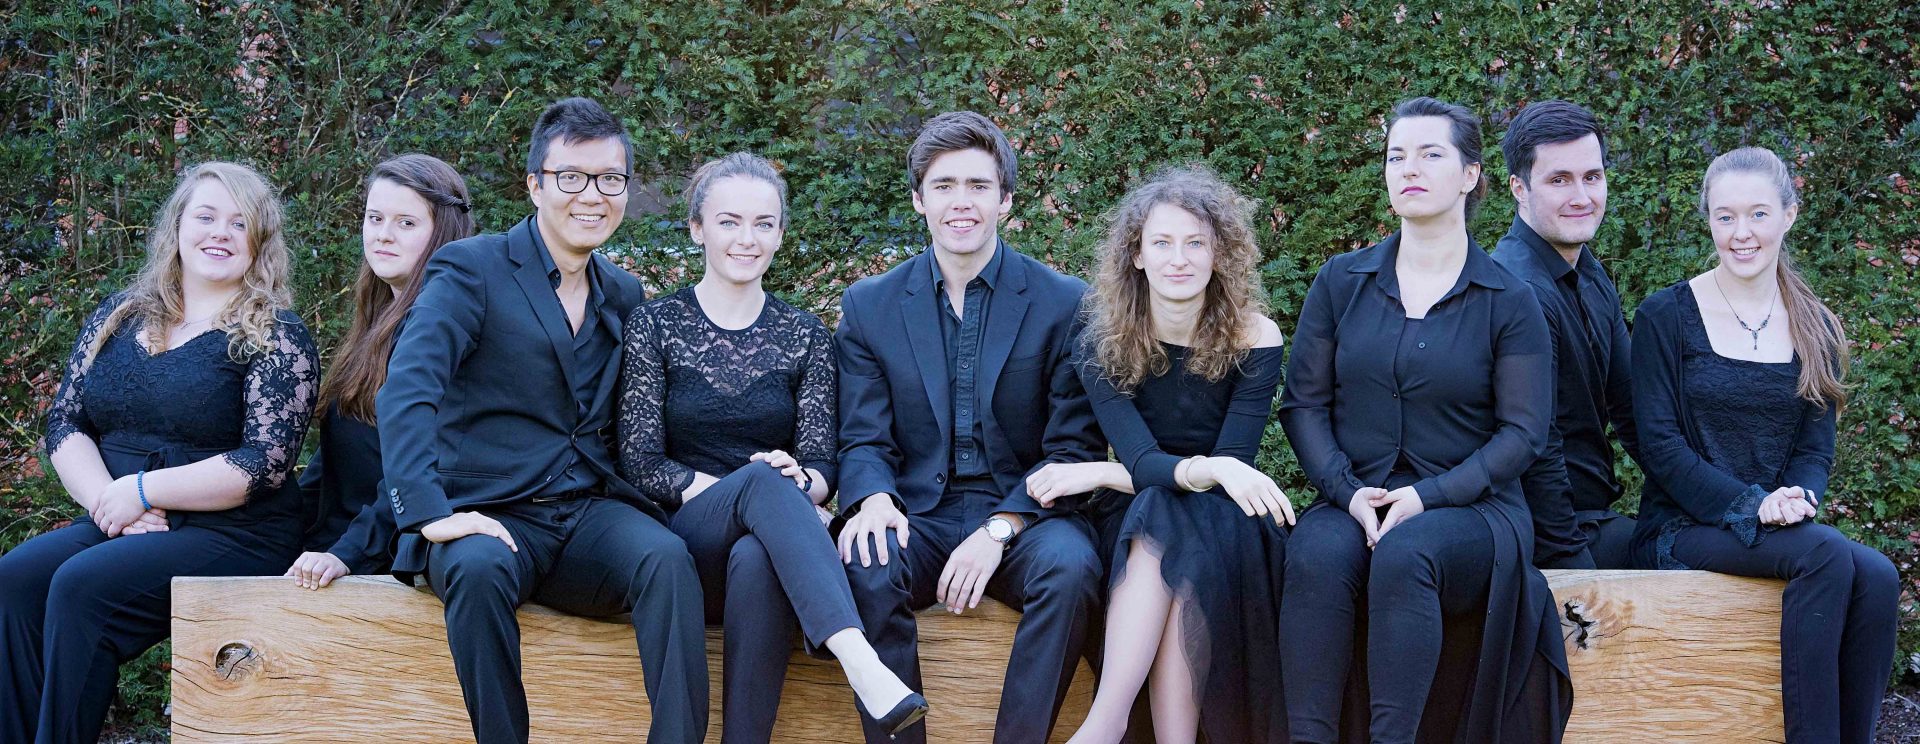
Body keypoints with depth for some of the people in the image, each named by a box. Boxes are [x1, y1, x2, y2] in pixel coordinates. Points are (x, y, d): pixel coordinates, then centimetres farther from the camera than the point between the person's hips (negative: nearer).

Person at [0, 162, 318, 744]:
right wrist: (108, 500, -10)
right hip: (117, 522, 5)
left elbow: (266, 463, -12)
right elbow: (65, 424, 10)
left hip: (235, 536, -5)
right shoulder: (117, 318, 14)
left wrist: (140, 490, -14)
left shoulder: (276, 337, -3)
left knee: (82, 586, -28)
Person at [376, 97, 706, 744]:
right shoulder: (469, 271, 0)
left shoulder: (624, 296, 18)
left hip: (591, 517, 4)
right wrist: (431, 514, -27)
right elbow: (405, 394, -14)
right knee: (478, 569, -38)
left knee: (667, 558, -29)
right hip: (491, 518, -3)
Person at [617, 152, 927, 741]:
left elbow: (821, 466, 6)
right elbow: (641, 464, -2)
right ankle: (863, 665, -54)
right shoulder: (655, 326, 6)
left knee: (756, 561, -38)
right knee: (763, 479, -35)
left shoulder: (806, 337, 13)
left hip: (766, 545, 2)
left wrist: (800, 480, -20)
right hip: (684, 546, -2)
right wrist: (755, 487, -16)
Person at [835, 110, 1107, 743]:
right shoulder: (870, 305, 9)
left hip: (1022, 518, -1)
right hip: (917, 518, 1)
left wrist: (998, 530, -17)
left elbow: (1074, 447, -2)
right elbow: (863, 439, 6)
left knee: (1070, 569, -34)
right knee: (863, 565, -32)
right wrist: (874, 498, -19)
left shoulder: (1065, 304, 2)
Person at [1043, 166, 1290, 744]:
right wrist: (1208, 469, -41)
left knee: (1164, 524, -34)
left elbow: (1233, 466, -16)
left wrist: (1098, 475, -18)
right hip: (1142, 526, 1)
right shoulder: (1104, 345, -6)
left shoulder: (1252, 338, -10)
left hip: (1231, 529, -1)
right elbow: (1143, 461, -17)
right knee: (1161, 508, -33)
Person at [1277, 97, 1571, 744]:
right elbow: (1303, 403, 7)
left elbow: (1522, 434, -1)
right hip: (1356, 501, 2)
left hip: (1470, 508, -2)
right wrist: (1348, 491, -10)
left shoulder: (1509, 301, 3)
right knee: (1316, 554, -33)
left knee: (1404, 553, -36)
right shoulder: (1342, 283, 11)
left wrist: (1427, 496, -14)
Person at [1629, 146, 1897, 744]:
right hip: (1685, 531, -4)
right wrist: (1751, 506, -18)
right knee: (1827, 555, -31)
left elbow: (1816, 447, 9)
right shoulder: (1666, 317, 0)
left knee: (1877, 577, -27)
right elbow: (1660, 444, -6)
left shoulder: (1816, 330, 13)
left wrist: (1796, 499, -14)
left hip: (1784, 530, 4)